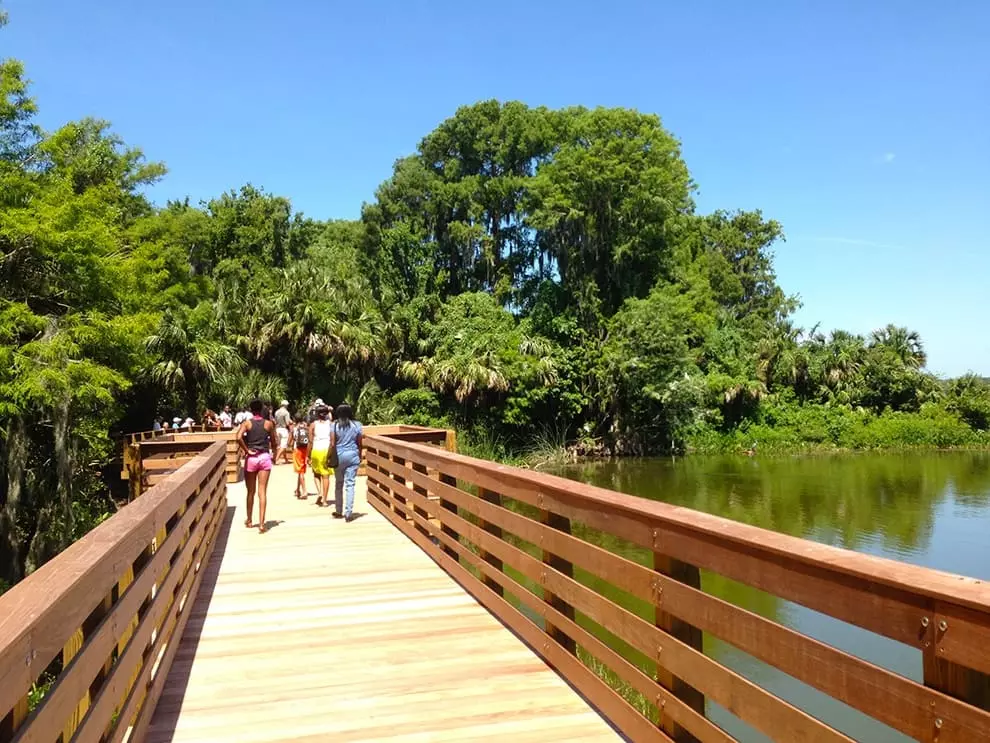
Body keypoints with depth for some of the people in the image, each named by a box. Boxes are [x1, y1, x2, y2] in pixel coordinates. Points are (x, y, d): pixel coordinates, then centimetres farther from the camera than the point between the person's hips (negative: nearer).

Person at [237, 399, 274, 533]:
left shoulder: (247, 423, -3)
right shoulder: (268, 424, 0)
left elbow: (239, 437, -20)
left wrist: (246, 450, -8)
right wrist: (273, 454, 22)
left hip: (251, 458, 0)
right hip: (265, 457, 0)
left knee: (250, 492, 14)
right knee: (262, 492, -2)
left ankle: (249, 520, 28)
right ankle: (261, 523, -8)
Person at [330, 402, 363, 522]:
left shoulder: (335, 425, -5)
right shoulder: (356, 425, -1)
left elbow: (332, 443, -6)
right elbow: (359, 443, 3)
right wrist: (360, 457, 14)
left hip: (339, 456, 0)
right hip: (353, 456, 0)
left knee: (338, 484, 14)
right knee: (350, 484, 2)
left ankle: (338, 511, 23)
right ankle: (348, 513, -2)